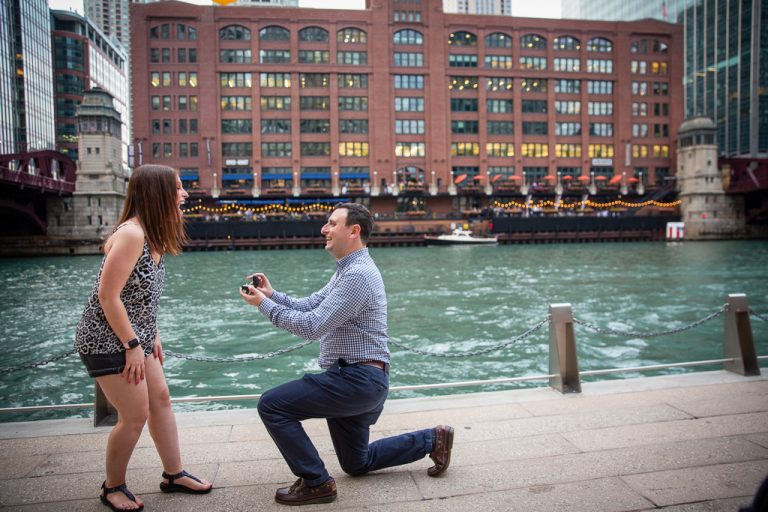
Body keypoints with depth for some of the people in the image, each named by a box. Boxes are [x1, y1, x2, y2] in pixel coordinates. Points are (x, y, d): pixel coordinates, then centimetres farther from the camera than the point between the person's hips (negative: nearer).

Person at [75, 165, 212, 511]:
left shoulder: (154, 235, 6)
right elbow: (108, 296, -23)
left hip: (135, 338, 9)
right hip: (109, 341, -9)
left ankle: (174, 475, 27)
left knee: (161, 400, 13)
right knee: (136, 416, -1)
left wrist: (152, 335, 11)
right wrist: (132, 346, -19)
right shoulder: (131, 234, -22)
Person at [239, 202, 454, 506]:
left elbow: (311, 326, -24)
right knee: (357, 463, 23)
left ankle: (316, 482, 0)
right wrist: (271, 294, -2)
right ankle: (431, 440, 26)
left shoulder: (358, 274, -20)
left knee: (272, 405, -11)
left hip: (356, 380, -11)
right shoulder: (347, 270, 15)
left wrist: (264, 305, -15)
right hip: (358, 379, 11)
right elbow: (308, 306, 13)